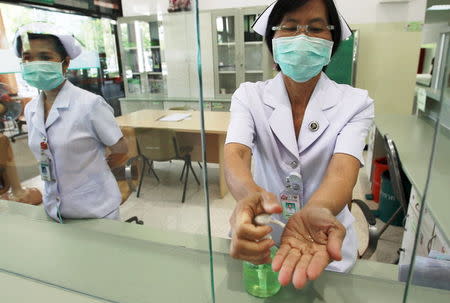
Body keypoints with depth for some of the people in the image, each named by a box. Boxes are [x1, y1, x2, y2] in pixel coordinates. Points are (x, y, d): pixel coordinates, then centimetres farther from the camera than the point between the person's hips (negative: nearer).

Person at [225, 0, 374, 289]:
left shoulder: (355, 103, -10)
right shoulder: (249, 96, -8)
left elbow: (342, 171, -25)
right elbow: (236, 153, -24)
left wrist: (315, 212, -48)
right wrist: (250, 195, -47)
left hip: (326, 241, 1)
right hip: (261, 242, 0)